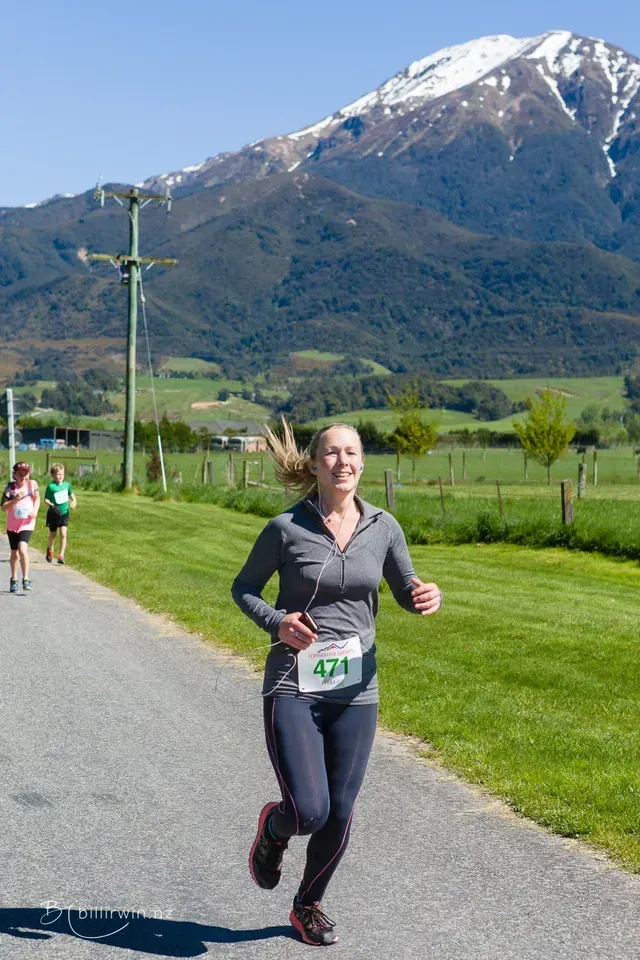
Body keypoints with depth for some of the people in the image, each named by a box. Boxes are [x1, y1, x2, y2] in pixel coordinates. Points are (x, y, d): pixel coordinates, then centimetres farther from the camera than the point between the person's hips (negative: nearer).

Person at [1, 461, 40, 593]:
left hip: (27, 524, -1)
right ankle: (14, 579, 31)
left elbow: (37, 499, 10)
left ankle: (26, 579, -13)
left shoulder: (32, 484, -6)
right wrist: (16, 500, -25)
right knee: (14, 553, 11)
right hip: (12, 525, 1)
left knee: (22, 549, -21)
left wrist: (35, 510, -7)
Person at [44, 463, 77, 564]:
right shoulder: (51, 486, -13)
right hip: (53, 514, -2)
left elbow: (71, 494, 18)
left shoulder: (67, 484, 0)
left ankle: (61, 555, -9)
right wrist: (52, 506, -28)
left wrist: (74, 501, 0)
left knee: (63, 534, -12)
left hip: (64, 513, 2)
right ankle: (50, 549, 44)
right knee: (52, 534, 16)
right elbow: (46, 499, -11)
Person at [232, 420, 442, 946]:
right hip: (294, 686, -3)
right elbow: (244, 587, 4)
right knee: (309, 811, -12)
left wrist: (429, 597, -13)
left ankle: (309, 905, 35)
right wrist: (276, 622, -15)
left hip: (356, 688, 3)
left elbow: (407, 590, 10)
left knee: (339, 813, 8)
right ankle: (274, 829, 26)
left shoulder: (383, 527, 0)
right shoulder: (287, 528, -8)